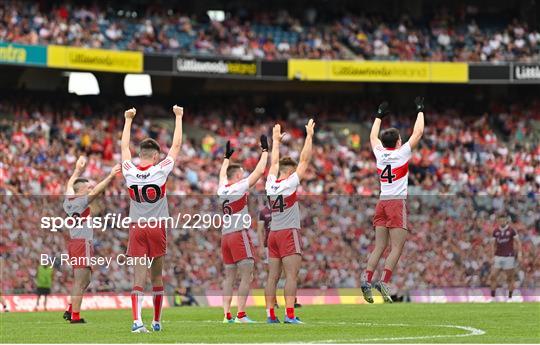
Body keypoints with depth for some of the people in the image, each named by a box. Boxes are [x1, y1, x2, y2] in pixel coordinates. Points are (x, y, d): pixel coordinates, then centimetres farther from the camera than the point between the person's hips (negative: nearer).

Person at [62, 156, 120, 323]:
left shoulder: (69, 201, 11)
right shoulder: (81, 201, -11)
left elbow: (70, 185, 30)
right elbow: (95, 191, -25)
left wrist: (78, 170, 42)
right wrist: (110, 176, -26)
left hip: (74, 243, 10)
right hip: (82, 243, -10)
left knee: (84, 280, 19)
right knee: (80, 282, -9)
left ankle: (70, 310, 17)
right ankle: (75, 316, -12)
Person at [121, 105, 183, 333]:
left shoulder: (129, 172, -2)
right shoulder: (160, 171, -7)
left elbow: (124, 146, 16)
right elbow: (176, 145, 3)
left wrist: (128, 120, 28)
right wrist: (178, 117, 14)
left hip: (136, 228, 1)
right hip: (157, 227, -1)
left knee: (139, 276, -6)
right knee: (157, 276, 11)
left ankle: (137, 320, -22)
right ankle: (157, 321, 20)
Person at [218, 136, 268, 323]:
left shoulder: (222, 189, 10)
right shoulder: (240, 187, -7)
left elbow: (222, 173, 32)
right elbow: (259, 171, -5)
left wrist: (227, 156, 45)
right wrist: (265, 150, 5)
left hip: (225, 236, 7)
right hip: (239, 234, -7)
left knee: (229, 276, 8)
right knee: (246, 276, -7)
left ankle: (227, 315, 2)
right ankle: (241, 315, -14)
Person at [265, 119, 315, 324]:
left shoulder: (270, 184, 8)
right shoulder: (290, 183, -7)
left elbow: (274, 162, 24)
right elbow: (305, 160, -5)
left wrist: (276, 140, 35)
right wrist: (309, 136, 1)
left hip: (273, 234, 7)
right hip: (289, 233, -7)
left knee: (273, 276, 4)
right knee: (291, 275, -10)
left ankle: (270, 314, 0)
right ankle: (289, 314, -17)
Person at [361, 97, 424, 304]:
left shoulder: (380, 154, 8)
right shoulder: (402, 153, -4)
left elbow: (373, 136, 28)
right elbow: (418, 132, 3)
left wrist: (379, 115, 38)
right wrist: (420, 110, 14)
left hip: (382, 202, 5)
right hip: (398, 202, -5)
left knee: (379, 246, 5)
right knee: (396, 248, -7)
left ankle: (367, 279, -11)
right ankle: (384, 281, -22)